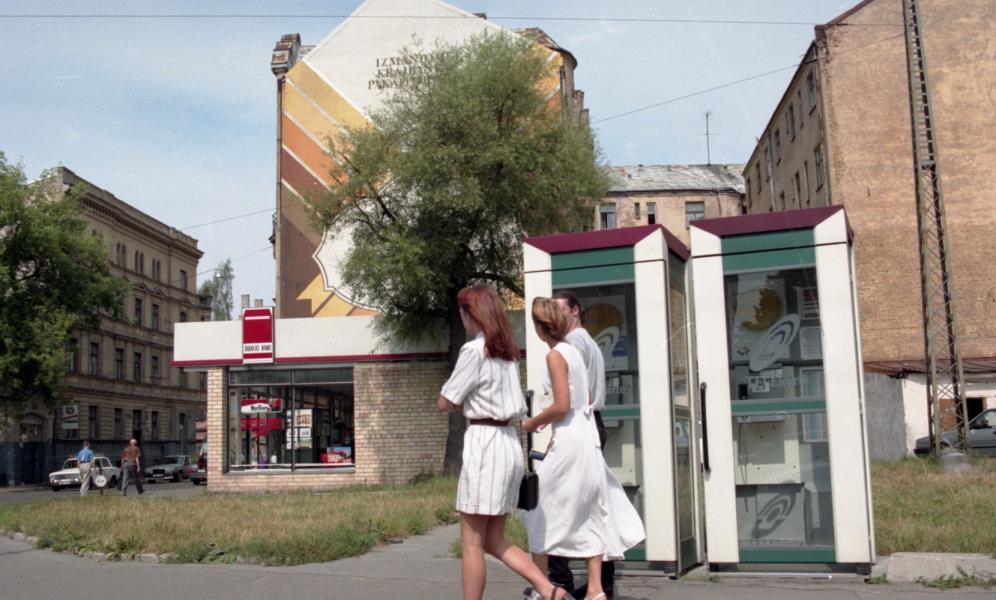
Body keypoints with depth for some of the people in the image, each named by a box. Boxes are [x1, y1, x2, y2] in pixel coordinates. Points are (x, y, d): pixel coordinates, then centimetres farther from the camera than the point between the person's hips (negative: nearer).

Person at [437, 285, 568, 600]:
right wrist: (468, 403, 9)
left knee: (472, 542, 1)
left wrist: (460, 404, 14)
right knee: (493, 541, 14)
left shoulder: (474, 350, -11)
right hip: (510, 442, 9)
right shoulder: (507, 352, 15)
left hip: (485, 443, -9)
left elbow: (444, 403, -7)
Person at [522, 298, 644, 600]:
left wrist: (532, 423, -5)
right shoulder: (573, 351, 13)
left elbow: (561, 405, -19)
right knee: (588, 514, 9)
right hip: (585, 436, 9)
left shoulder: (555, 355, -12)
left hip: (569, 440, -9)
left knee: (541, 509, 3)